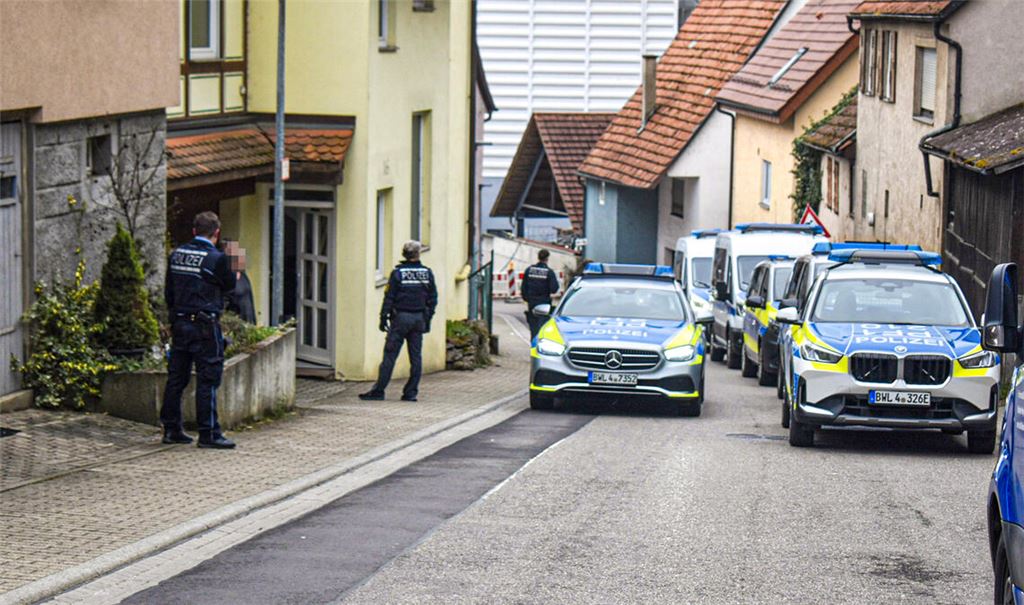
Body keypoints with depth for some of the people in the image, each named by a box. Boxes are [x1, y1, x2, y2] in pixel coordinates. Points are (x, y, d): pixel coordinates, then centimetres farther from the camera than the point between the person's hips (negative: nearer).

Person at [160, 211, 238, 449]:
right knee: (208, 379, -3)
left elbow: (169, 290, 13)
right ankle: (209, 434, -2)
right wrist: (235, 273, 25)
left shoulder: (176, 254, 6)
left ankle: (171, 429, 17)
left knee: (176, 377, 11)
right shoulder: (217, 258, -12)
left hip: (179, 322, 6)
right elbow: (229, 284, 3)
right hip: (205, 325, -6)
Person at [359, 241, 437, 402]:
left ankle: (378, 391, -4)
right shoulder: (427, 273, 4)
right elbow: (432, 298, 8)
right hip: (419, 319, 3)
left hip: (401, 317, -3)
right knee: (416, 357, 6)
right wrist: (428, 319, 15)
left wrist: (383, 318, -1)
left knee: (390, 355, -3)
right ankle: (411, 392, 6)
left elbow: (389, 298, -7)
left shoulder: (397, 273, -6)